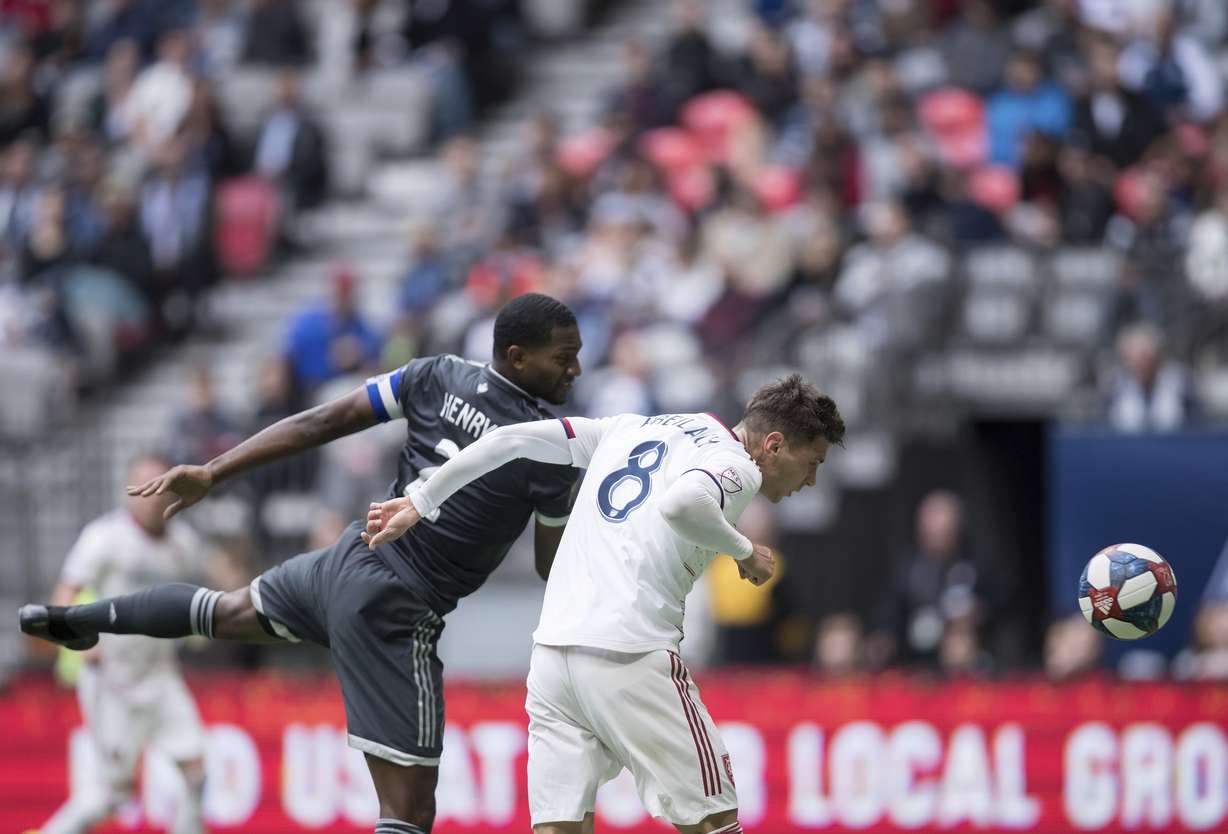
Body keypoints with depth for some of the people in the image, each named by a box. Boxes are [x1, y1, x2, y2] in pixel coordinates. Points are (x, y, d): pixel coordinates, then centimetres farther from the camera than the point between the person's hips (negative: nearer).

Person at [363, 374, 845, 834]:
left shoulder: (633, 428, 21)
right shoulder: (736, 467, -2)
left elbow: (511, 439, 19)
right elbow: (681, 504, -25)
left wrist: (420, 503, 25)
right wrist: (743, 551, -8)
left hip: (552, 651, 7)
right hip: (630, 659, -7)